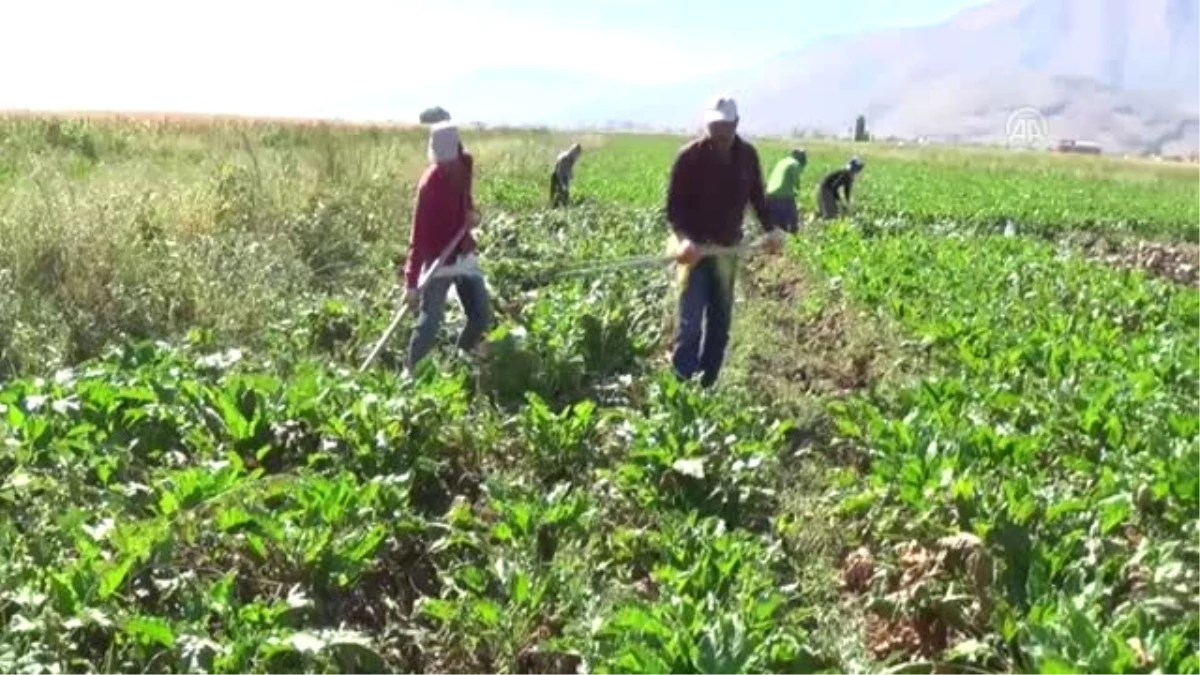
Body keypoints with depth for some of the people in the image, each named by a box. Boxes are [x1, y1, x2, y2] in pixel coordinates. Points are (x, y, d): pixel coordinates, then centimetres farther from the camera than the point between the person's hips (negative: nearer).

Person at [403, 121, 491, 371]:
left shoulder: (466, 164, -5)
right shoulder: (430, 183, -23)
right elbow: (419, 235, -25)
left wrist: (471, 211, -7)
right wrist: (411, 282, -30)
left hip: (464, 255, 6)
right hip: (439, 261, -6)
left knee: (482, 317, 9)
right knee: (429, 323, -12)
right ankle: (412, 372, 4)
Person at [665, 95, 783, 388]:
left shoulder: (747, 155, 2)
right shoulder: (690, 156, -11)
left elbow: (756, 196, 14)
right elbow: (674, 204, -12)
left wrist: (770, 229, 0)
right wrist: (683, 238, -28)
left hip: (729, 248, 5)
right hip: (695, 247, -5)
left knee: (720, 323, 10)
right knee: (690, 322, -10)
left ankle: (707, 385, 21)